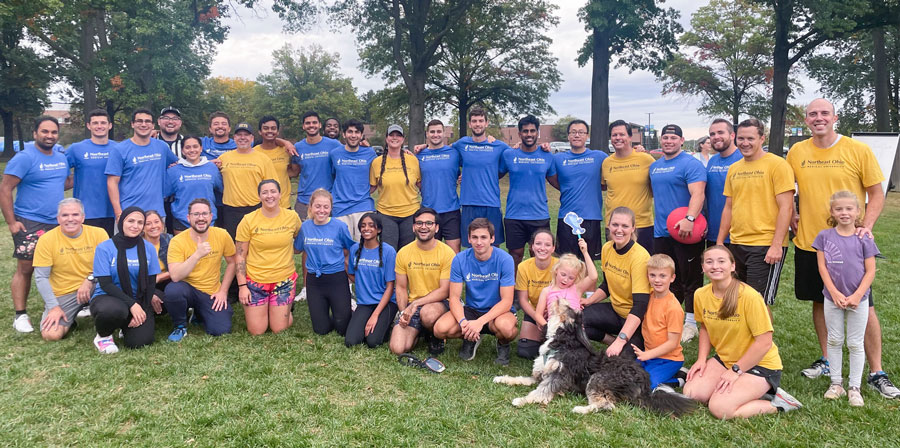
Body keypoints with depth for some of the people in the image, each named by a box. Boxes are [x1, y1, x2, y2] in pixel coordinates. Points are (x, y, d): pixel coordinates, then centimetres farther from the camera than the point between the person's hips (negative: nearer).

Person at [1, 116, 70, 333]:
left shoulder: (61, 158, 10)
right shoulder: (24, 158, -11)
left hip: (57, 224, 6)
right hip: (29, 224, -6)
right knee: (25, 269, -3)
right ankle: (20, 315, 4)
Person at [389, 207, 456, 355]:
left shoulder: (447, 253, -8)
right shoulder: (403, 253, 2)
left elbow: (445, 291, -10)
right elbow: (400, 288, 8)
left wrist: (415, 304, -19)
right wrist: (403, 312, -8)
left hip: (439, 303, -3)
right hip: (412, 305, 3)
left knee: (428, 313, -40)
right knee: (397, 349, -18)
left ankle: (436, 337, -4)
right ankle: (417, 331, 17)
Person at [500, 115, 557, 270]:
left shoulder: (547, 156, 5)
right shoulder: (508, 155, 2)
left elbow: (558, 183, 14)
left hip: (540, 215, 0)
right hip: (514, 216, 0)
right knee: (515, 255, 7)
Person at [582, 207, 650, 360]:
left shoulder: (640, 257, -23)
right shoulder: (607, 248, -2)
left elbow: (640, 306, -29)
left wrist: (621, 340, -37)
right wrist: (588, 301, -4)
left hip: (637, 319, -6)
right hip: (616, 310, 6)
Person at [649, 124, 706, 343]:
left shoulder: (691, 164, -9)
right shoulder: (654, 166, 14)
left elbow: (697, 194, -22)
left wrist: (689, 219, -34)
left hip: (686, 232, -7)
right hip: (661, 232, 7)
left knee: (690, 279, 1)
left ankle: (691, 322, 11)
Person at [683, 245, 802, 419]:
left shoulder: (749, 296, -23)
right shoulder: (701, 295, -5)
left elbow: (764, 342, -20)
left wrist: (735, 370, -18)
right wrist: (702, 359, -1)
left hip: (760, 364, -6)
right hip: (724, 359, 6)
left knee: (720, 408, -22)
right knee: (691, 393, -12)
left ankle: (777, 404, 0)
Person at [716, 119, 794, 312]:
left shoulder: (777, 164, -7)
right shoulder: (734, 168, 12)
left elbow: (786, 207, -12)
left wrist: (777, 245, -18)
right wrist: (720, 242, 14)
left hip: (766, 246, -6)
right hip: (737, 245, 6)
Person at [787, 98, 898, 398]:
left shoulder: (858, 150, -5)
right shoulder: (797, 152, 3)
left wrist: (866, 226, -16)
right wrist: (792, 215, 1)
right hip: (809, 242, 3)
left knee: (864, 307, 0)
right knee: (820, 301, 13)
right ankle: (826, 361, 28)